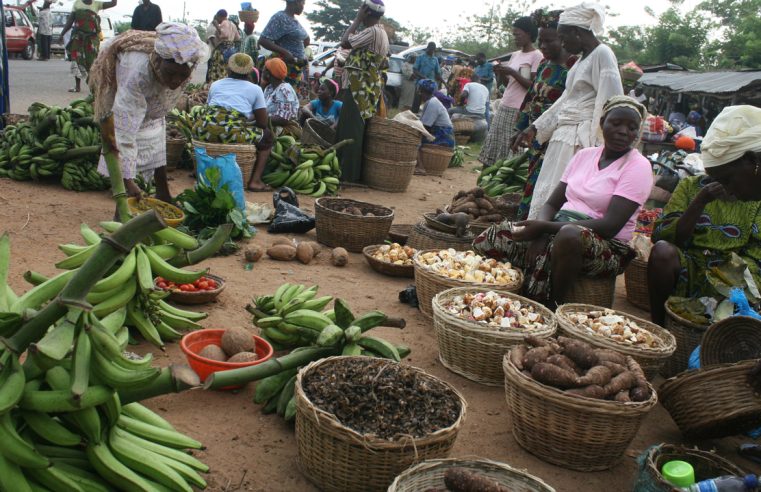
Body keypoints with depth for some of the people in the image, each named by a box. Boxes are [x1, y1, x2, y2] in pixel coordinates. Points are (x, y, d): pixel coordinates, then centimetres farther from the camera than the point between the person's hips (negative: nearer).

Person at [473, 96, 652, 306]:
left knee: (569, 234, -41)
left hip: (607, 247, -5)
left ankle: (551, 308, -21)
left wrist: (545, 227, -23)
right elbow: (552, 204, 9)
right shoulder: (585, 155, 11)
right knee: (487, 241, -12)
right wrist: (540, 232, -16)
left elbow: (610, 225, -18)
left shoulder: (639, 166, -7)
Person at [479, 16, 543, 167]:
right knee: (495, 144, 7)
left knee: (512, 149, -9)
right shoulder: (515, 55, 16)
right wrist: (501, 73, 1)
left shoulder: (536, 56, -7)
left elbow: (533, 86, -14)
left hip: (519, 110, -8)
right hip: (504, 106, 8)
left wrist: (512, 72, -18)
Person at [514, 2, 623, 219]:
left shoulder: (602, 54, -10)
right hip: (565, 137, 10)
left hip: (582, 141, -10)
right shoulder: (583, 58, 18)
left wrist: (596, 145, -22)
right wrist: (535, 128, 23)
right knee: (547, 194, 11)